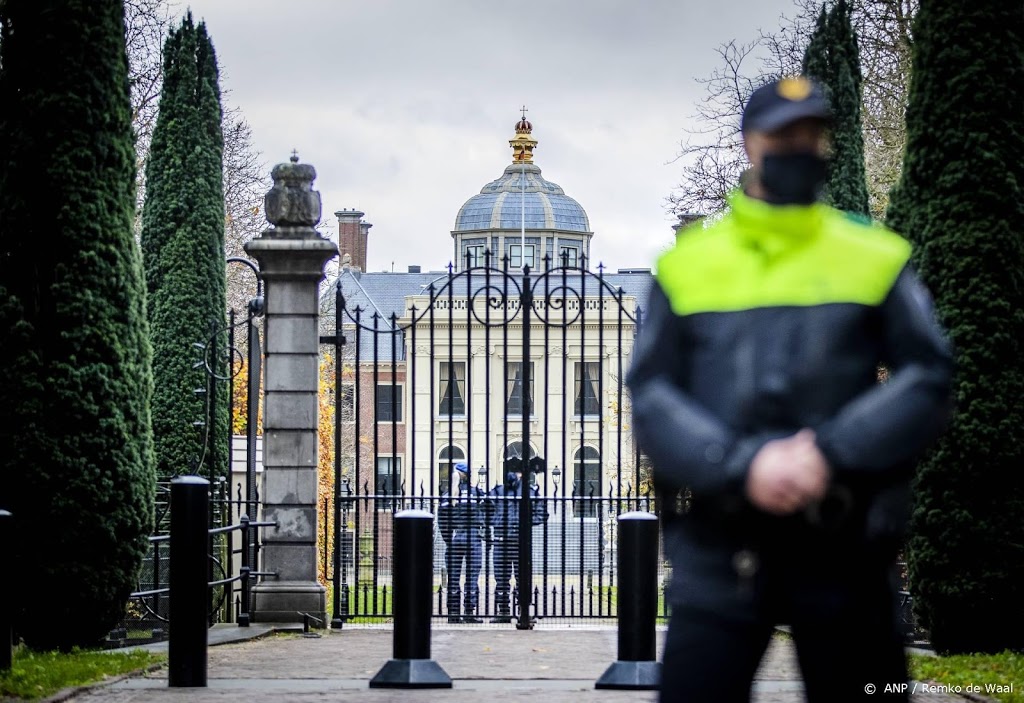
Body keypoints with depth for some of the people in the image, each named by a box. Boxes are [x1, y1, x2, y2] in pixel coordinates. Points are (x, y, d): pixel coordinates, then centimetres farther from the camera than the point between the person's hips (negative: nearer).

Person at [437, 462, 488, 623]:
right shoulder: (476, 492, -2)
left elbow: (441, 521, 2)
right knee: (472, 576, 1)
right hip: (473, 537, -2)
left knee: (453, 577, 6)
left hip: (453, 539, 2)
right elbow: (485, 513, -3)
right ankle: (469, 612, -3)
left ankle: (453, 612, 5)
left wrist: (448, 540, 11)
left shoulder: (446, 496, 3)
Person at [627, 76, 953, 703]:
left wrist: (831, 452, -15)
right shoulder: (688, 263, 8)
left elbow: (928, 379, 0)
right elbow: (650, 396, 1)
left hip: (842, 542, 0)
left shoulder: (875, 258, 9)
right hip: (718, 547, 0)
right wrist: (740, 466, -16)